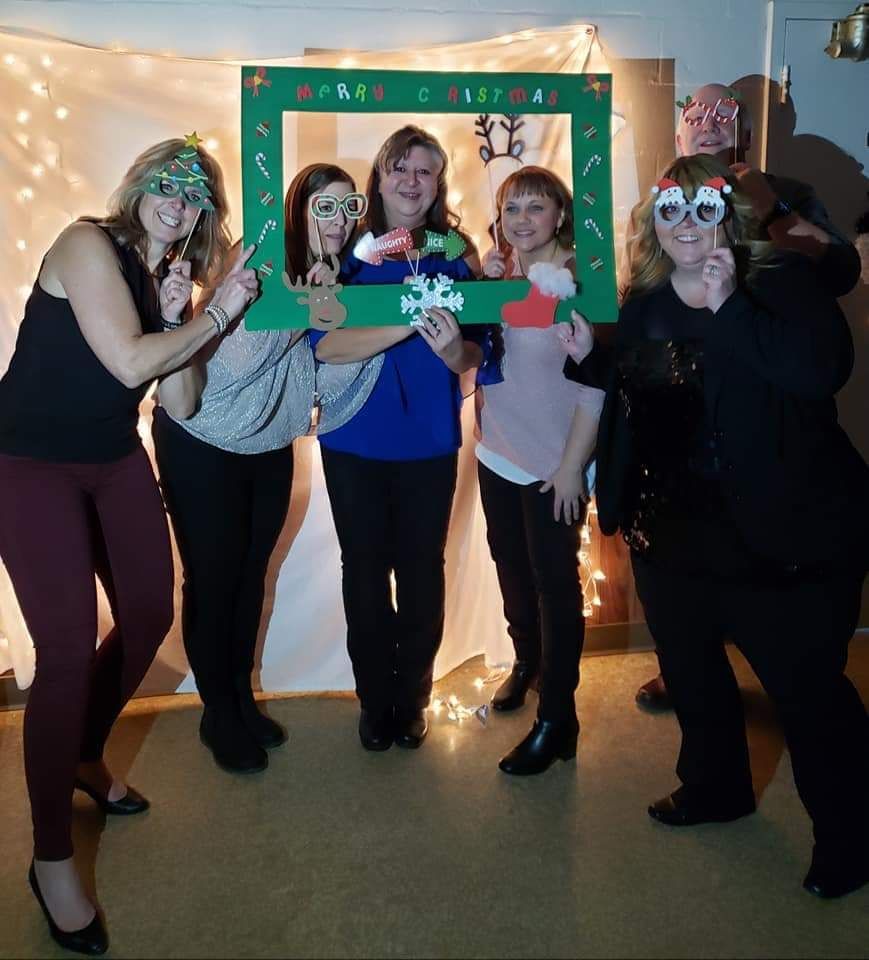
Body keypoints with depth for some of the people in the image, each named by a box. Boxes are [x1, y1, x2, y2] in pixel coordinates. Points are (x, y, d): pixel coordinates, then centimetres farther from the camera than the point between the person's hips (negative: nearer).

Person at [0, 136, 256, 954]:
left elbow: (178, 401, 2)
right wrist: (218, 314, -12)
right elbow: (129, 364, -21)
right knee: (68, 647, -14)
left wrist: (174, 317, -10)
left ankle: (84, 755, 38)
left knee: (149, 616, 11)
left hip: (116, 462, 8)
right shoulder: (88, 244, -12)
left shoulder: (164, 276, 10)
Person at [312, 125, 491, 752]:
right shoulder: (349, 250, -4)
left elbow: (475, 354, -1)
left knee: (423, 571, 8)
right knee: (365, 570, 9)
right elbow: (325, 343, -18)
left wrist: (452, 348, -24)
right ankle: (374, 699, 28)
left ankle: (412, 699, 28)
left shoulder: (453, 255, 2)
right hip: (356, 443, -1)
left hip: (430, 443, 1)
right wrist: (407, 324, -28)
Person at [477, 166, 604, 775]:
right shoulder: (497, 275, 5)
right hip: (497, 453, 6)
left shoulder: (579, 281, -14)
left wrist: (572, 465, -16)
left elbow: (594, 384, -15)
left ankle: (558, 720, 13)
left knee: (555, 582, 1)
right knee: (512, 570, 20)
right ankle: (527, 661, 44)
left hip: (552, 464, -6)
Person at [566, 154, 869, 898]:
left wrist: (729, 306, -32)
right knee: (692, 673, 23)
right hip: (671, 533, 7)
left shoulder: (781, 285, -13)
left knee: (807, 689, 5)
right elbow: (627, 386, 22)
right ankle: (715, 787, 48)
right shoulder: (644, 303, 5)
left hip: (782, 537, -6)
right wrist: (584, 357, 4)